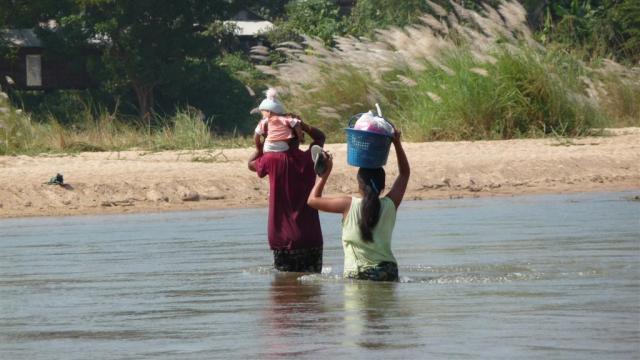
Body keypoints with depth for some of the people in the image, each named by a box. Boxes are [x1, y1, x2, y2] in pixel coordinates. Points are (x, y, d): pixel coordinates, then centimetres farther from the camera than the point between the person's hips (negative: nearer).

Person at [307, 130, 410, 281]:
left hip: (357, 273, -3)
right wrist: (397, 144, 19)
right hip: (388, 272, 3)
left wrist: (325, 173, 15)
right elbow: (405, 173, 19)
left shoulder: (349, 205, -4)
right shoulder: (389, 205, 3)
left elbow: (313, 200, 7)